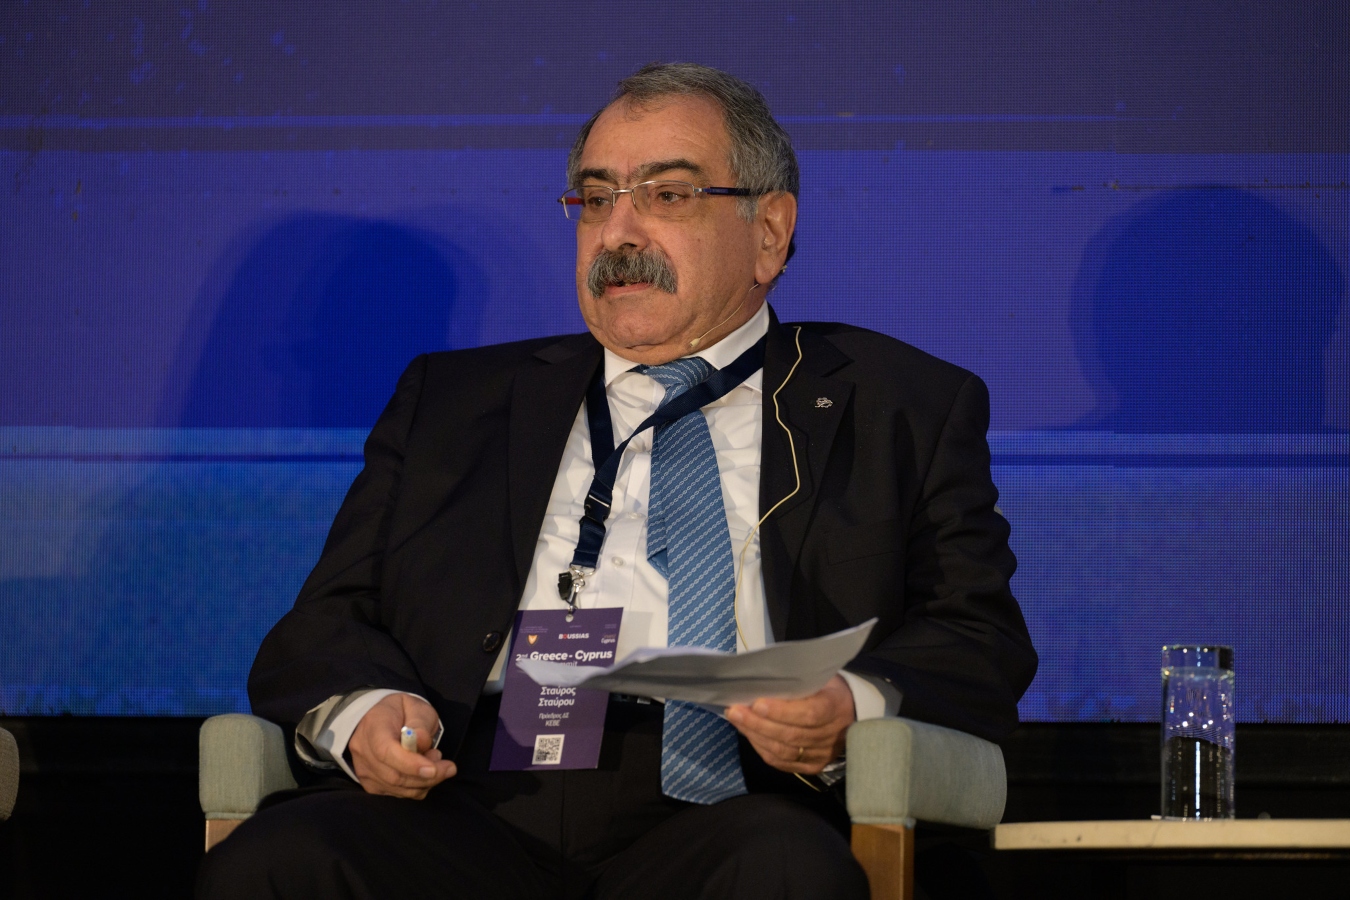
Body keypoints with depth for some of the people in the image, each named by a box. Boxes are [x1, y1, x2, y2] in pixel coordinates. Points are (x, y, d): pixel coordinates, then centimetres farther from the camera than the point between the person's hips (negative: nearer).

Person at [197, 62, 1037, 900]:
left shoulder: (904, 409, 19)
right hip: (474, 802, 2)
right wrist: (363, 710, -7)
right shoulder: (452, 400, 25)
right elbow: (327, 627, 19)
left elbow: (981, 643, 9)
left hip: (724, 810, -2)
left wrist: (853, 711, -15)